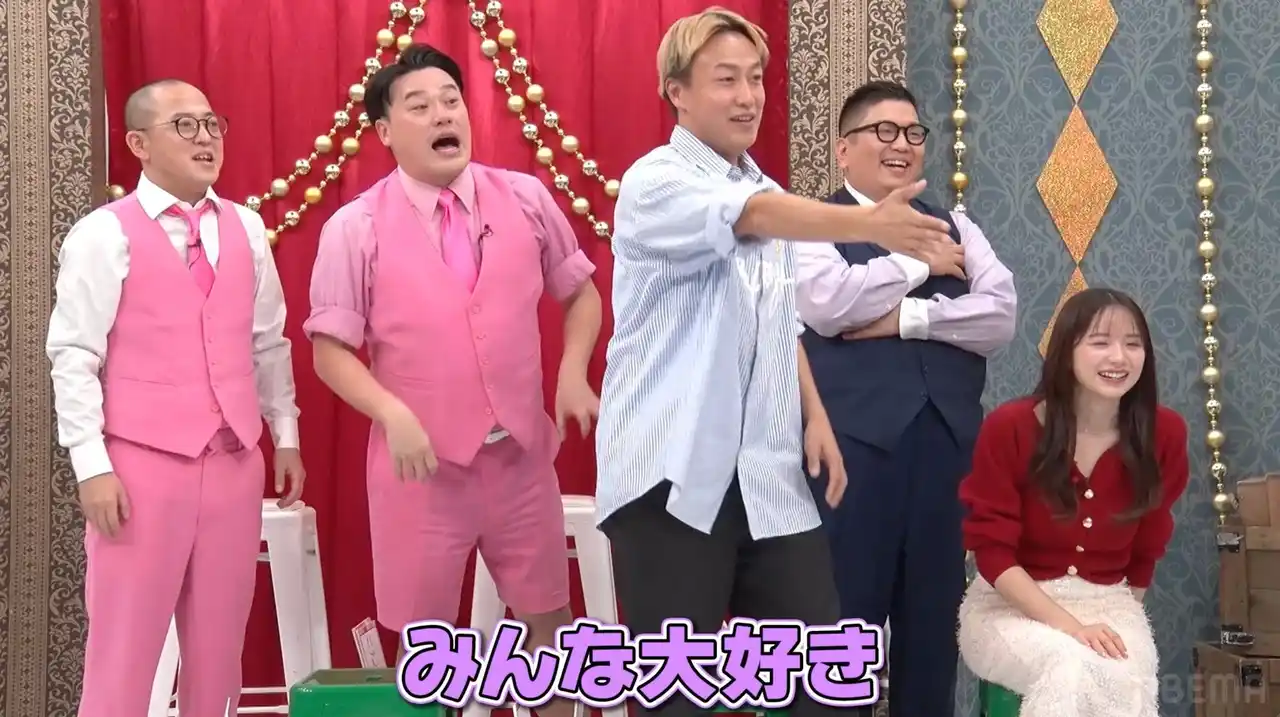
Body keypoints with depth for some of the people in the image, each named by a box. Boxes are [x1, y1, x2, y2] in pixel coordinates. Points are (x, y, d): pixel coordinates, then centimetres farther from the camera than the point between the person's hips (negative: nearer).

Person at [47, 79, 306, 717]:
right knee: (124, 644, 1)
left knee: (218, 642, 11)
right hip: (142, 464, -4)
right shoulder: (103, 235, -5)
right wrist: (92, 466, -13)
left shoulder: (247, 228, 10)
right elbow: (73, 357, -8)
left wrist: (285, 435, 15)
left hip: (234, 461, 5)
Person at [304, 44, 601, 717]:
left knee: (547, 620, 13)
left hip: (522, 453, 2)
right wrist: (393, 413, -21)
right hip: (423, 463, -2)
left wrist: (574, 372, -5)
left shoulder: (527, 198, 1)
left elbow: (580, 291, 12)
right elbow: (331, 349, -5)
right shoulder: (355, 228, -6)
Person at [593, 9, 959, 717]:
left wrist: (815, 416, 10)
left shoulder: (769, 194, 17)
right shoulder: (654, 182, -8)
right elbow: (754, 218, -28)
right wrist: (866, 224, -43)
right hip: (672, 477, -6)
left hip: (769, 478, 7)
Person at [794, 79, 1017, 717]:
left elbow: (1000, 317, 3)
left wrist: (909, 317, -9)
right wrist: (920, 262, -6)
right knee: (843, 610, -1)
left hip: (947, 440, 5)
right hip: (853, 441, -4)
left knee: (935, 612, 10)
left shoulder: (956, 227, 17)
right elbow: (827, 304, -15)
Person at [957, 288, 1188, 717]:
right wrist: (1069, 625, -21)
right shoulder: (1009, 428, -13)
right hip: (1011, 605, -2)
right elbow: (993, 551, -11)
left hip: (1108, 603, 3)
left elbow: (1146, 551, 9)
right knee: (1070, 668, -35)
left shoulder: (1163, 434, -4)